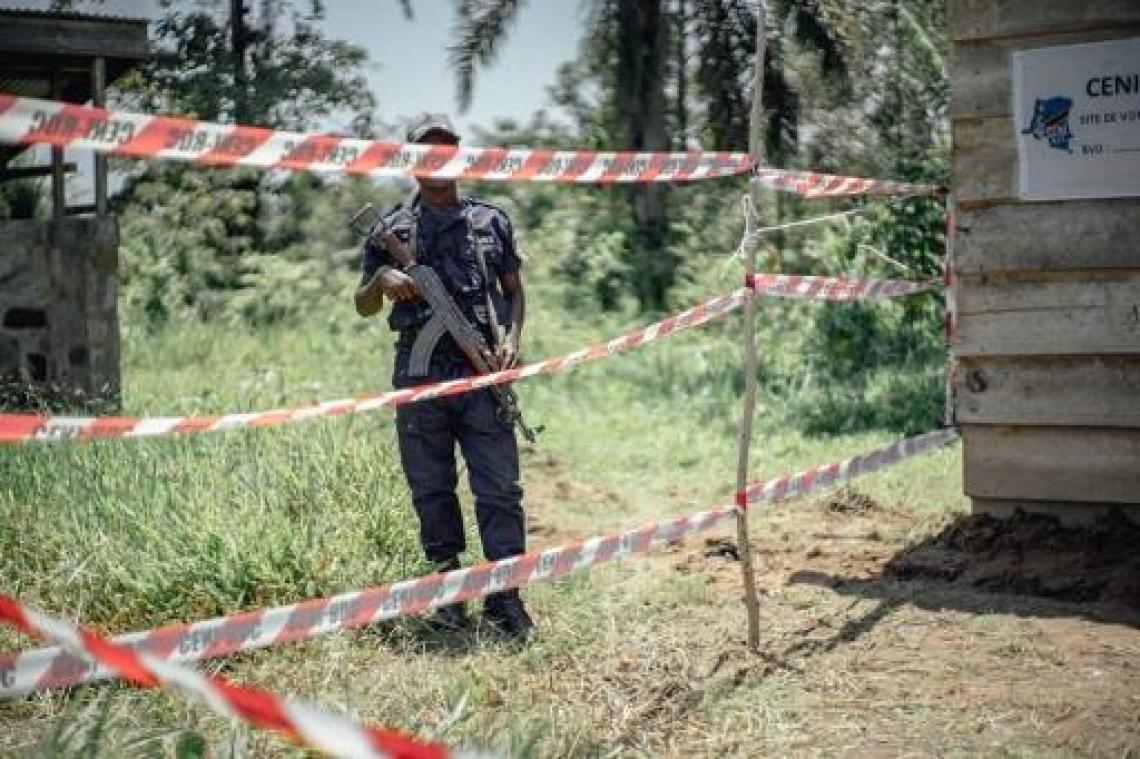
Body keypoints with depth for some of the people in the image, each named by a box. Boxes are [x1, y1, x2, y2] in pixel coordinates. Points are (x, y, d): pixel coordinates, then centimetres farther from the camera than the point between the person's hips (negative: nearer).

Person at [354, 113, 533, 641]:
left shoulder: (491, 221, 10)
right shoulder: (392, 230, 8)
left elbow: (514, 289, 16)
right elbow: (363, 306, 13)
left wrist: (512, 338, -2)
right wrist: (383, 280, -9)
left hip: (482, 373, 0)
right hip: (419, 375, 1)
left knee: (500, 489, -5)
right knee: (432, 492, 7)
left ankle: (504, 597, 0)